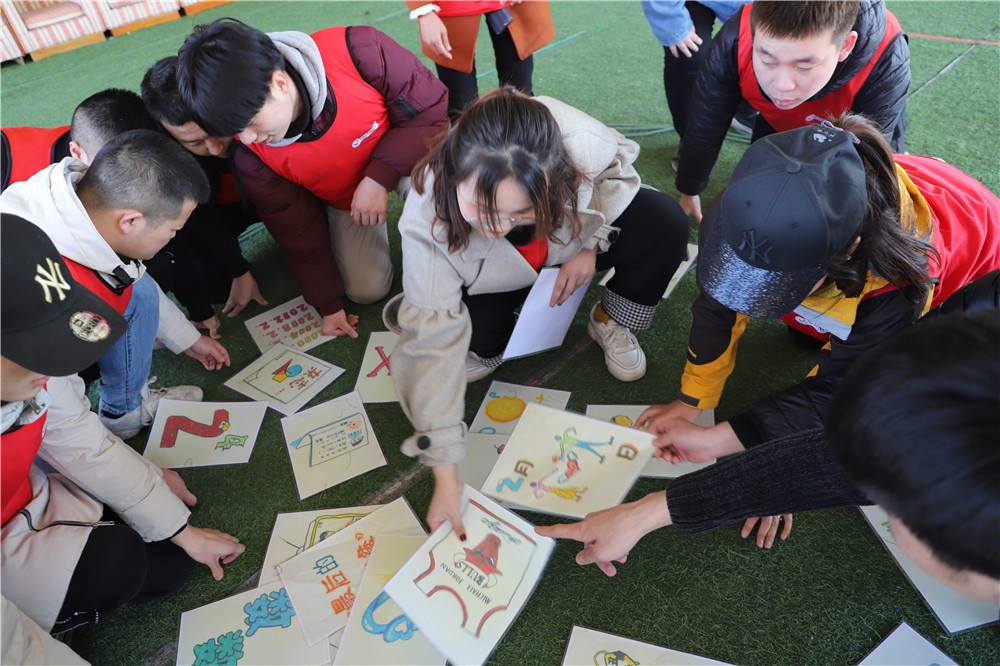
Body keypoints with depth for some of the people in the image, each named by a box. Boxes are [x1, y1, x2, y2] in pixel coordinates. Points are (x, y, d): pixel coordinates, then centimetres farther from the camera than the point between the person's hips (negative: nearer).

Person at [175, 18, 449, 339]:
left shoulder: (356, 52, -36)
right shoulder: (250, 155, -25)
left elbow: (432, 109, -24)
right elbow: (297, 231, -12)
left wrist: (379, 177, -34)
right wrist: (329, 303, -2)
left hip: (405, 156, -2)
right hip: (342, 200, 2)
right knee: (367, 290, -1)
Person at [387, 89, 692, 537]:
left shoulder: (580, 141, -38)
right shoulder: (428, 217, -38)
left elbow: (618, 168, -11)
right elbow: (433, 343, -37)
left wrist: (591, 244, -21)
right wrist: (446, 478, -37)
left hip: (575, 243, 1)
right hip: (493, 277, 0)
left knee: (665, 223, -23)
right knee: (473, 353, -25)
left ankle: (611, 324, 2)